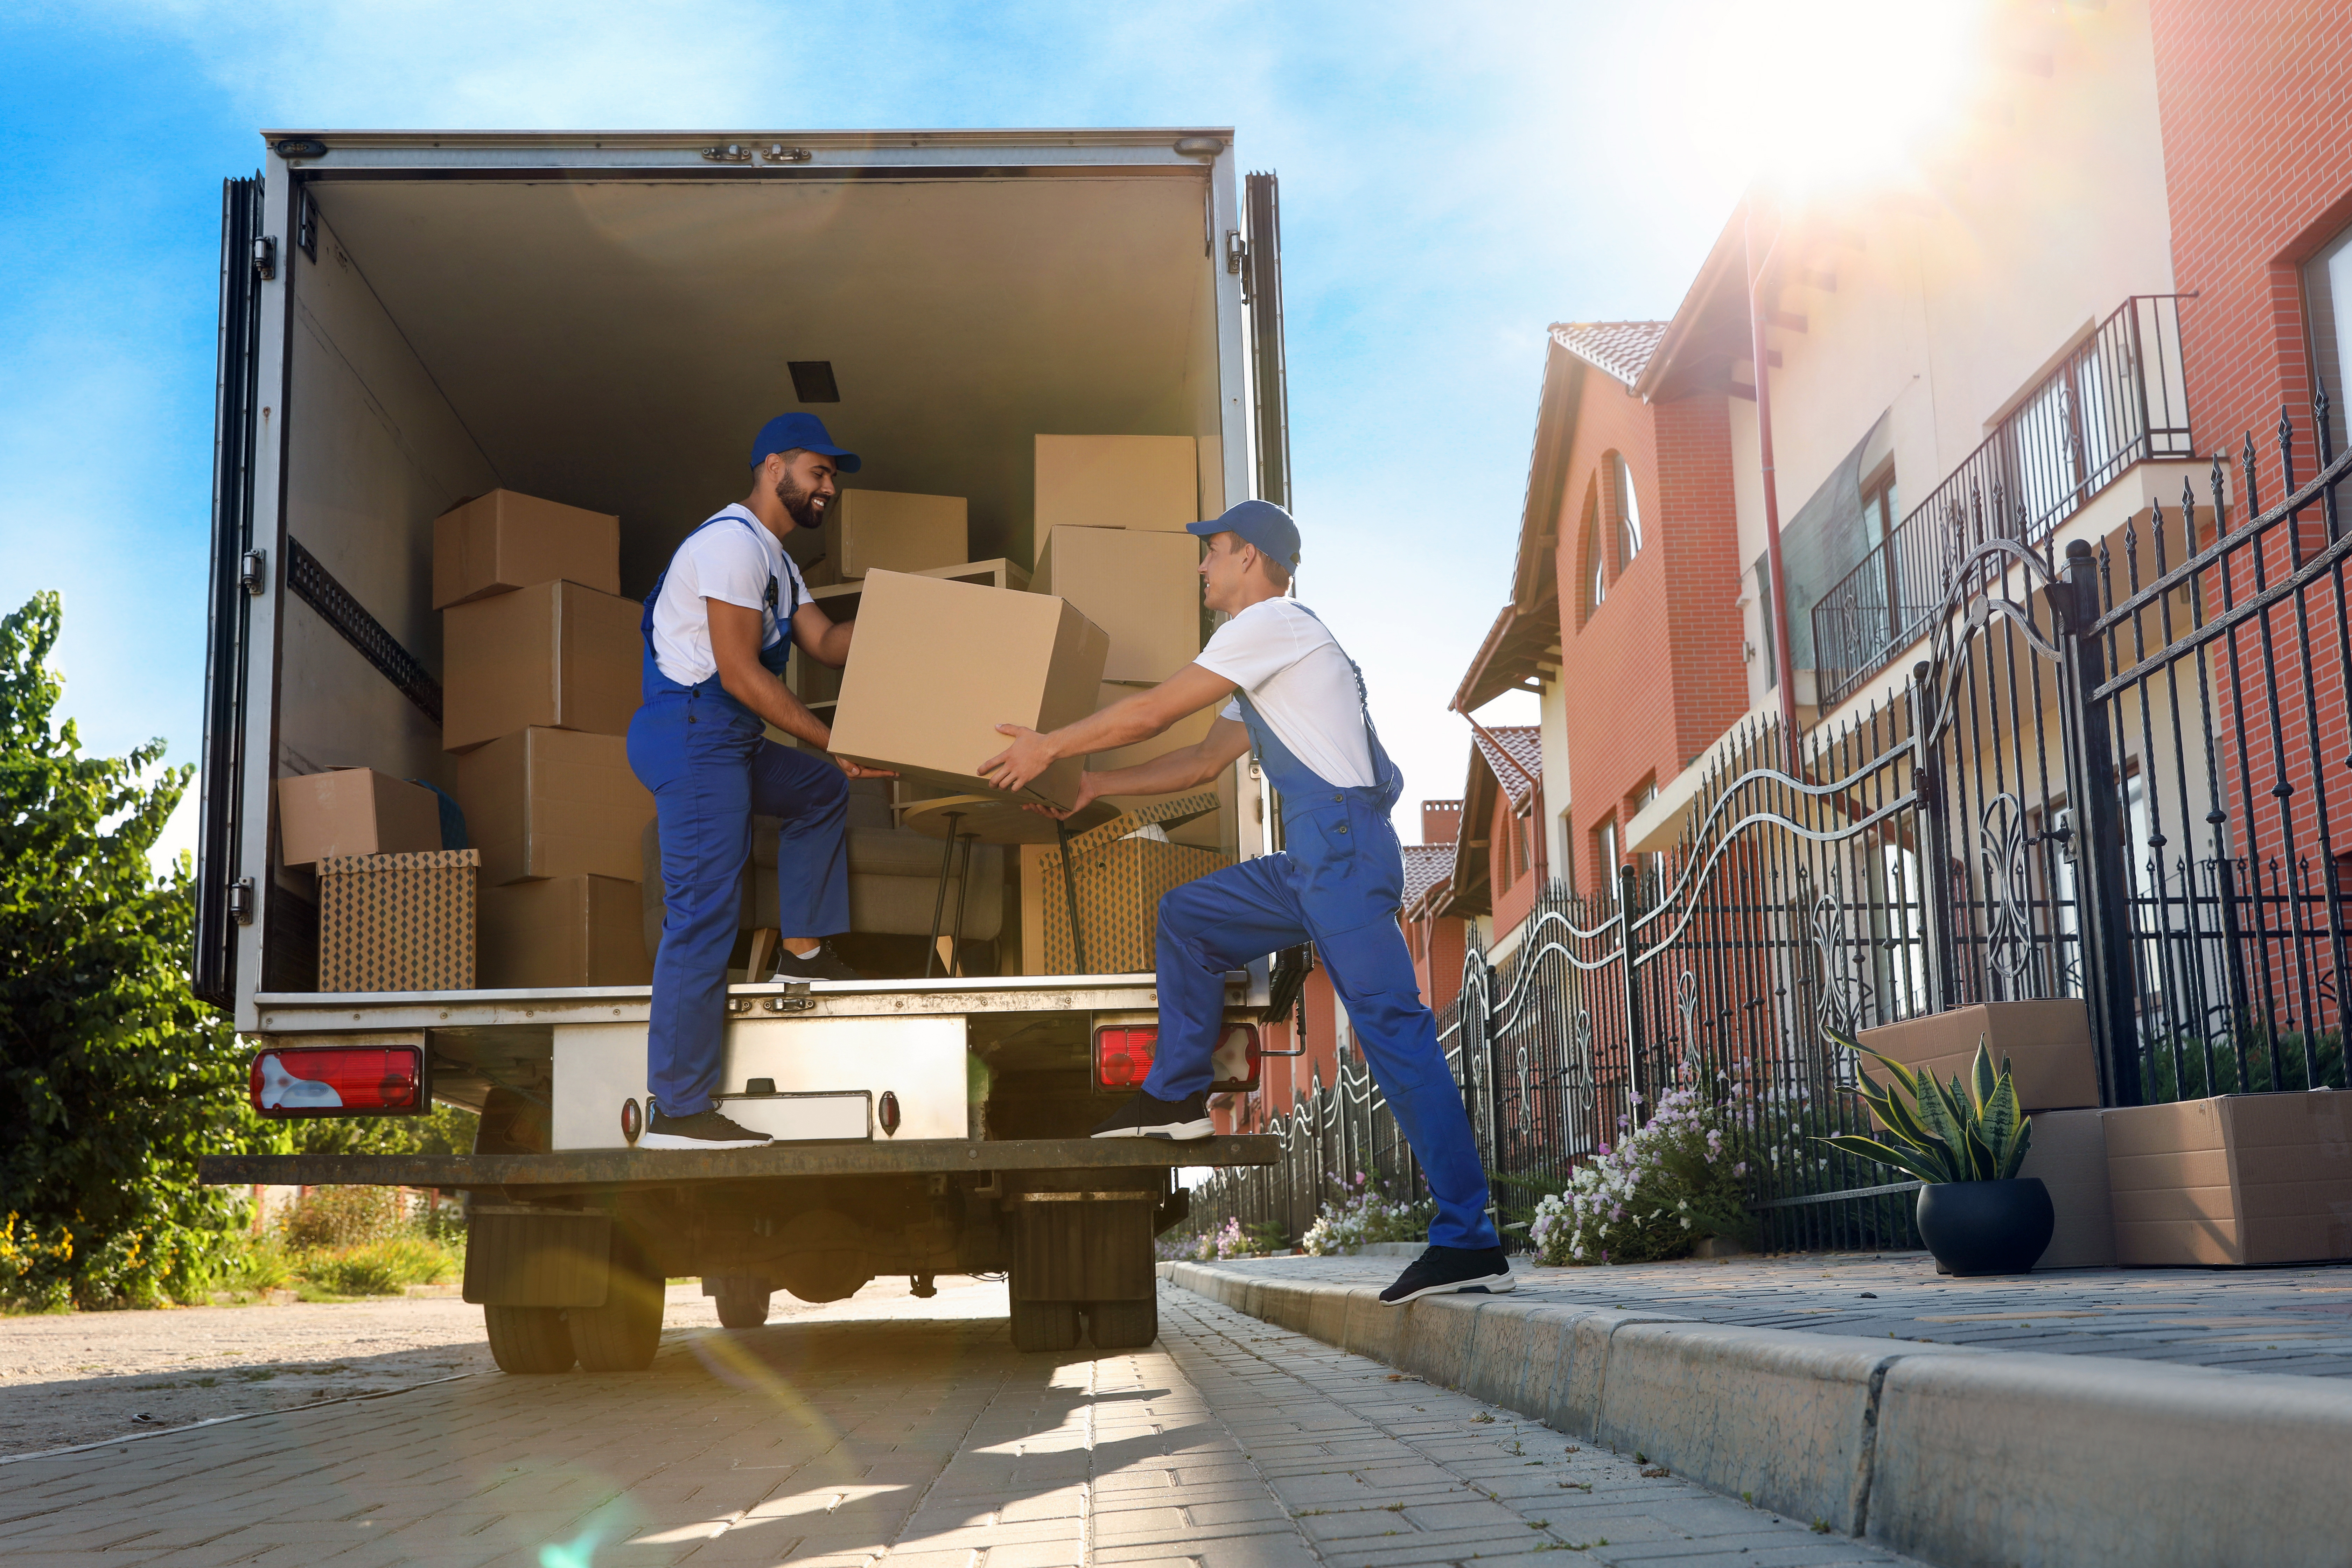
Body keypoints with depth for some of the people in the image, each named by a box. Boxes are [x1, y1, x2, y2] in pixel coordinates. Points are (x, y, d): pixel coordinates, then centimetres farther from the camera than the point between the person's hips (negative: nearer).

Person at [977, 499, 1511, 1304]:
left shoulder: (1275, 621, -3)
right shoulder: (1266, 649, 27)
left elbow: (1153, 710, -4)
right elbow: (1202, 762, 30)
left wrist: (1050, 746, 6)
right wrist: (1091, 785, 29)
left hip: (1346, 843, -10)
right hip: (1315, 856, 10)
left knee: (1391, 1025, -13)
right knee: (1186, 914, 17)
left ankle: (1469, 1242, -15)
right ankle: (1179, 1093, 18)